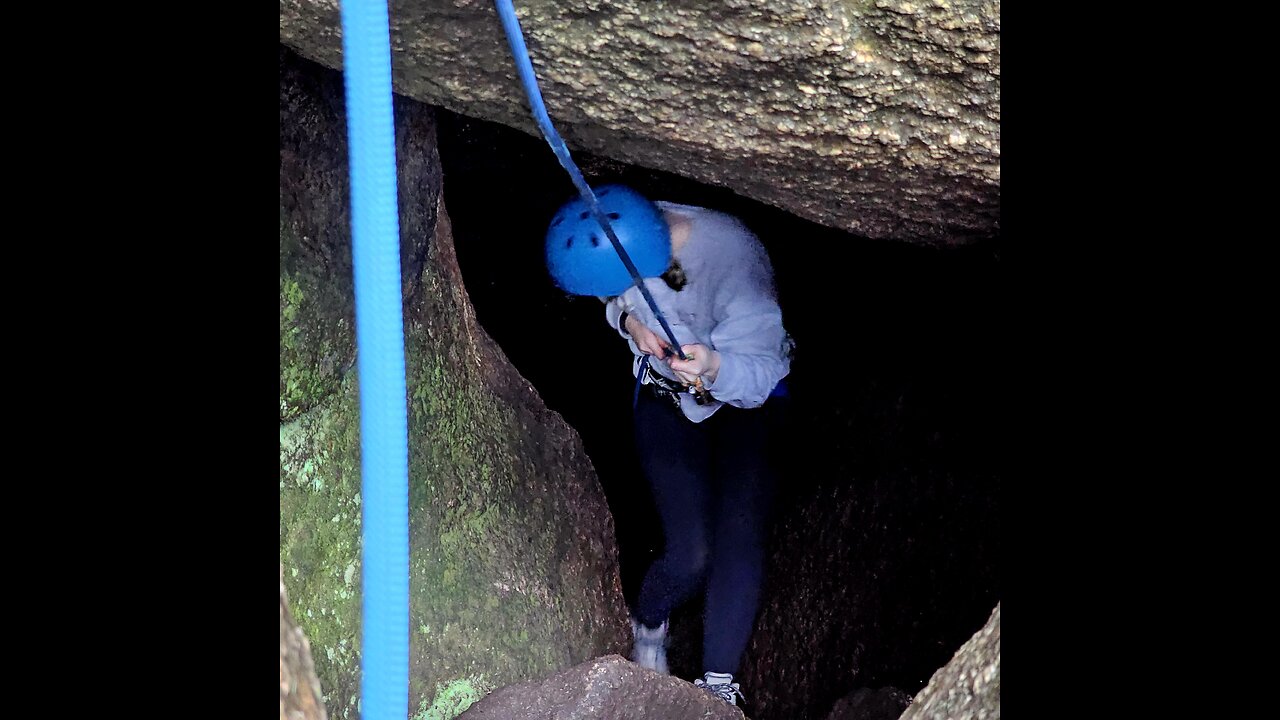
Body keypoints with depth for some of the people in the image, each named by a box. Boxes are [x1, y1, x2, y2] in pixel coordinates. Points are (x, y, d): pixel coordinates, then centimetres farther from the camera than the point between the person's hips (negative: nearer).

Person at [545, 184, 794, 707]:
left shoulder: (734, 259, -37)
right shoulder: (625, 233, -22)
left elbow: (760, 371, -36)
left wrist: (716, 368, -58)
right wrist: (628, 320, -22)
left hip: (747, 403, -2)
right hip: (666, 399, 2)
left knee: (740, 540, -16)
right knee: (691, 555, -10)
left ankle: (718, 684, -3)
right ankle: (646, 623, 22)